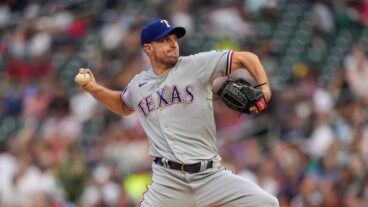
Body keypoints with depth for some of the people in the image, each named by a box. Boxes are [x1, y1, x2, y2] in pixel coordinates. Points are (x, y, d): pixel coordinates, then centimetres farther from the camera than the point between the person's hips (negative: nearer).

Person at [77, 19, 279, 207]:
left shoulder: (197, 65, 0)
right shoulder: (138, 85, 12)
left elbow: (246, 58, 0)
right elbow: (123, 106, 35)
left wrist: (263, 88, -16)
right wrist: (95, 89, 20)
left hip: (210, 174, -1)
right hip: (168, 180, 1)